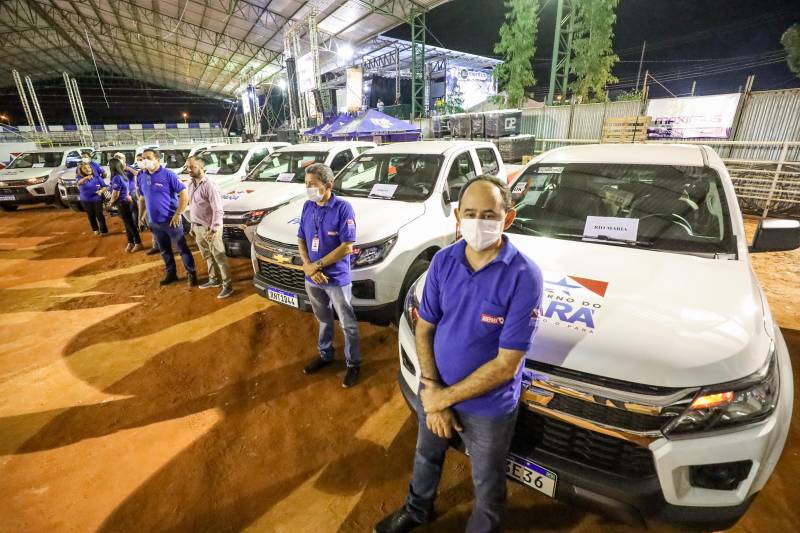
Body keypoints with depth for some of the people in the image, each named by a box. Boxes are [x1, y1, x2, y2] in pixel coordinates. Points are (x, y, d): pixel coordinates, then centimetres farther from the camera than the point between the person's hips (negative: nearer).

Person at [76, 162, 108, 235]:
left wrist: (101, 191, -20)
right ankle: (95, 229, 29)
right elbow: (79, 183, -33)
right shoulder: (80, 178, -8)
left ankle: (103, 230, 7)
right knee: (91, 216, 13)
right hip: (86, 200, 1)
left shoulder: (97, 177, -5)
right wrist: (85, 178, -55)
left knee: (99, 215, -3)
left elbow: (105, 186, 3)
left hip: (97, 199, -1)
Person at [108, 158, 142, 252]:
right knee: (128, 223, 14)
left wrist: (111, 202, -2)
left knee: (129, 224, 0)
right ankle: (130, 243, 23)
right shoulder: (123, 176, 6)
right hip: (127, 201, 9)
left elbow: (115, 194, -19)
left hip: (122, 203, -9)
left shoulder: (116, 178, -21)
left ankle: (138, 243, 7)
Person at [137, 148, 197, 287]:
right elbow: (142, 199, 18)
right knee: (164, 250, 17)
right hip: (154, 222, 7)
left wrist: (177, 215, -18)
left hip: (170, 221, -6)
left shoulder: (168, 175, -12)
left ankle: (191, 274, 14)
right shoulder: (143, 177, 7)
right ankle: (171, 273, 31)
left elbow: (184, 195, -16)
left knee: (182, 248, 2)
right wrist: (141, 217, 13)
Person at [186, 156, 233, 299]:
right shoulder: (191, 185, 9)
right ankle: (214, 279, 34)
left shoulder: (210, 186, -17)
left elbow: (218, 210, -20)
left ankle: (227, 285, 5)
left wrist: (213, 229, -24)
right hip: (198, 228, 8)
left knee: (219, 257, -2)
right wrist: (192, 226, 17)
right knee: (208, 257, 19)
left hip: (210, 228, -8)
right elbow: (192, 207, 17)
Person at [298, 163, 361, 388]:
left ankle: (353, 364, 27)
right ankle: (325, 355, 44)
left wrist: (316, 265, -17)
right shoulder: (307, 207, 1)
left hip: (338, 279, -5)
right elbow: (301, 240, 6)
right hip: (312, 279, 5)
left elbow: (347, 247, -20)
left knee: (348, 324, 9)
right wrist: (308, 268, -10)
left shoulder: (343, 208, -17)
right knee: (324, 320, 24)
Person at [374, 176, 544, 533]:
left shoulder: (524, 277, -25)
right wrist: (431, 391, -13)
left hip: (488, 406, -4)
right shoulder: (443, 261, -12)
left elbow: (506, 365, -23)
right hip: (436, 392, 5)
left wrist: (445, 397, -18)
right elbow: (424, 328, -5)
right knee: (426, 455, 30)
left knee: (487, 483, 22)